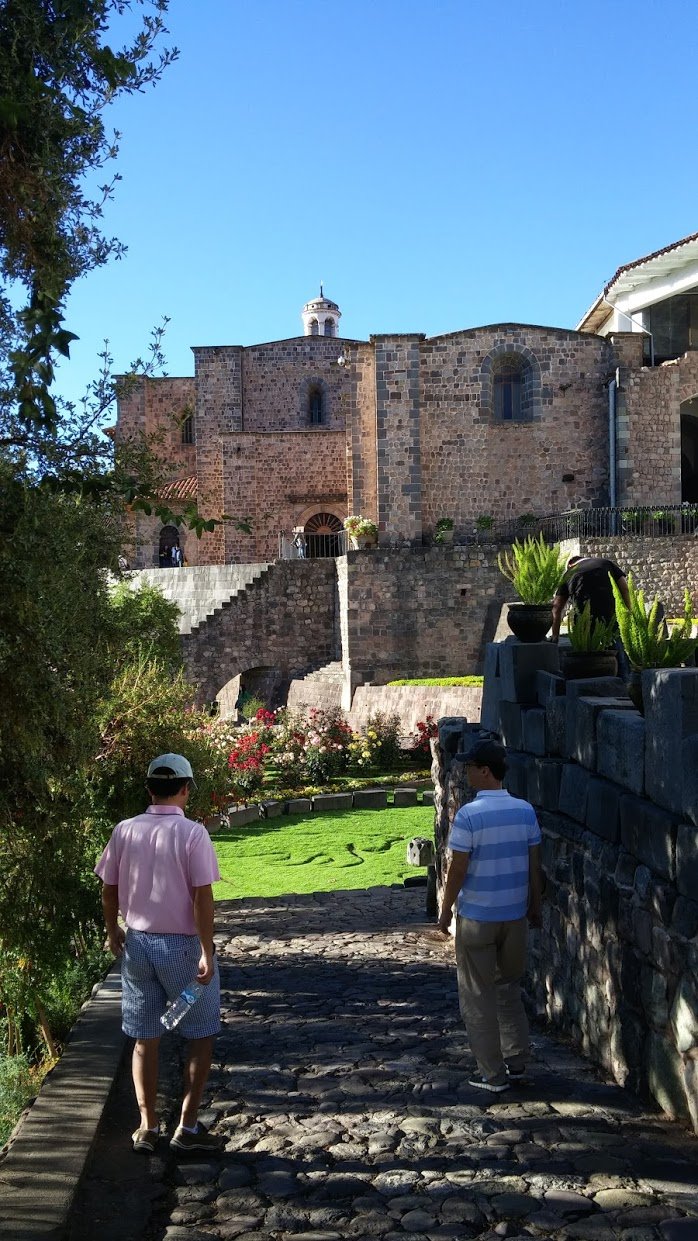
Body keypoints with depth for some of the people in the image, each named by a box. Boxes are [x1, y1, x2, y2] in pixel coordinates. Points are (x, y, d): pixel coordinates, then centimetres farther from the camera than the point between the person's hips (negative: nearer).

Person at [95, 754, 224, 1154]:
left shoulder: (125, 831, -3)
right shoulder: (192, 833, -16)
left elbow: (109, 888, 6)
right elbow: (202, 897, -18)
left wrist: (113, 931, 22)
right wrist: (206, 952, -13)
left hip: (137, 943, 4)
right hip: (183, 946, -4)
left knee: (145, 1039, 15)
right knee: (201, 1036, 11)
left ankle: (147, 1127, 21)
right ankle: (188, 1126, 13)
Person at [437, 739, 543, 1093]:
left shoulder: (469, 815, -18)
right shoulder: (525, 811, -2)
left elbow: (457, 870, -14)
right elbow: (534, 865, 4)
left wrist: (445, 912, -2)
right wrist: (535, 906, 16)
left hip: (476, 918, -5)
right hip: (515, 916, 5)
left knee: (478, 996, 8)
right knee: (509, 987, 21)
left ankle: (492, 1074, 13)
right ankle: (517, 1062, 26)